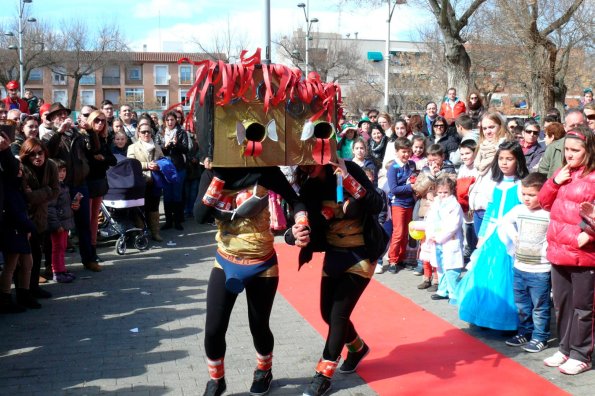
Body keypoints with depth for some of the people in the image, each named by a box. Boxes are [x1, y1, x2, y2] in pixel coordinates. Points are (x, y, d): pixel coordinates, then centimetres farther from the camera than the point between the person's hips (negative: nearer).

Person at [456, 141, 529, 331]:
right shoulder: (495, 184, 11)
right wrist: (482, 236, 16)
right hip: (492, 237, 6)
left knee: (505, 277, -5)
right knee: (485, 276, 6)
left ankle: (507, 321, 6)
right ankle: (486, 317, 19)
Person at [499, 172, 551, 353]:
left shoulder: (550, 214, -15)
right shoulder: (519, 210, 2)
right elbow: (504, 225, 15)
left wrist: (546, 252, -16)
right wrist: (512, 245, 9)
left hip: (540, 271, -6)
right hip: (519, 267, 6)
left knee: (540, 307, 6)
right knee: (522, 305, 16)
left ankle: (540, 338, 16)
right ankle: (524, 333, 29)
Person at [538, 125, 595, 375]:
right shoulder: (563, 173, 11)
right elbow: (544, 202, 13)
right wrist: (555, 182, -1)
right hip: (558, 251, 7)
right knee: (561, 303, 16)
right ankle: (565, 348, 30)